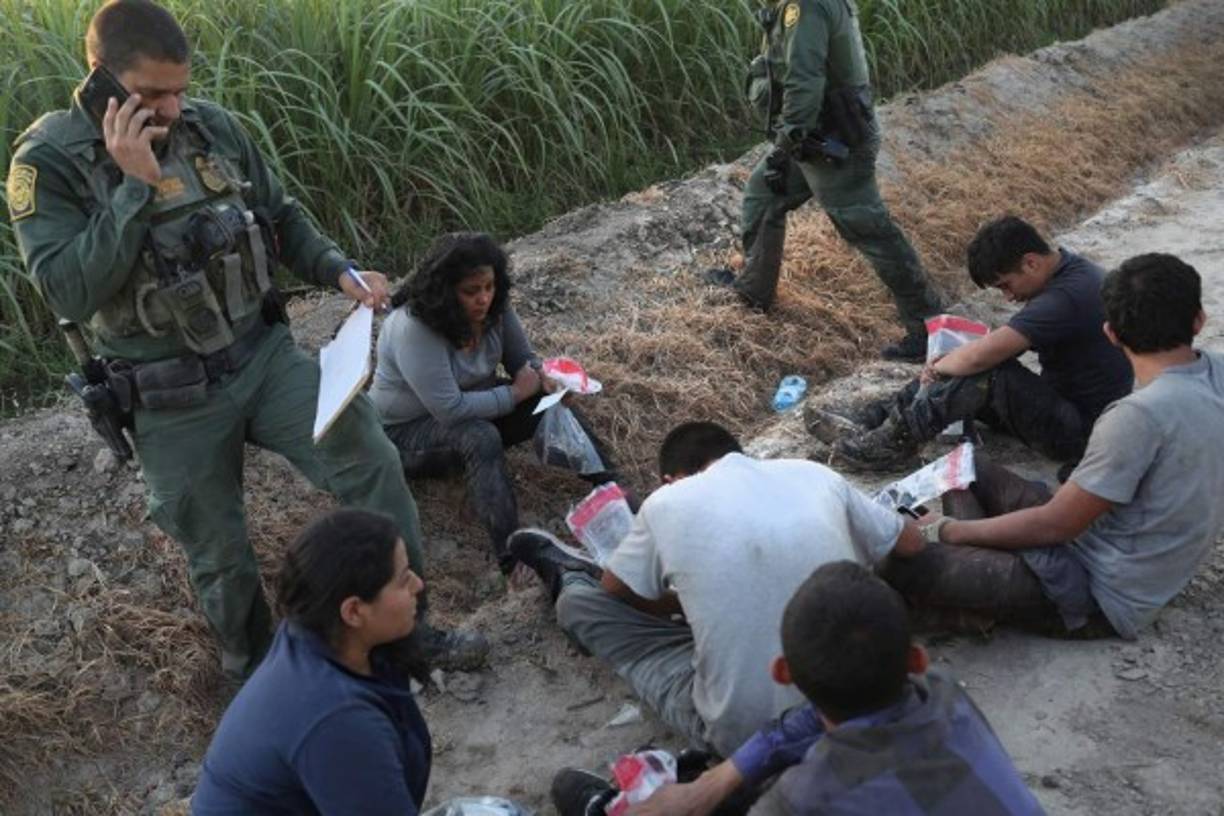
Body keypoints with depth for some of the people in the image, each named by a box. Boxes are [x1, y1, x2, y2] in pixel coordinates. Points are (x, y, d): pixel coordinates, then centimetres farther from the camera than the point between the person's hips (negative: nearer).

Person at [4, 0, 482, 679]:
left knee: (371, 463, -7)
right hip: (172, 397, -3)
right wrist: (135, 186, -27)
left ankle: (405, 628, 12)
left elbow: (281, 219, 11)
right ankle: (258, 673, 38)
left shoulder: (213, 127, -2)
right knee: (217, 554, 11)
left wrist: (340, 273, -6)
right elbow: (70, 293, -22)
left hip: (265, 354, 3)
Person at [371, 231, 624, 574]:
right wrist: (515, 393, -24)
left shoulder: (494, 308, -10)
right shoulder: (415, 329, -32)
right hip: (408, 430, -7)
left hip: (475, 407, 7)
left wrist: (542, 377, -21)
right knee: (480, 437, -37)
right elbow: (450, 410, -34)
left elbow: (524, 359, 3)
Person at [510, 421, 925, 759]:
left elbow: (614, 592, 12)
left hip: (744, 732, -4)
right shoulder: (816, 474, 1)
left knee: (584, 602, 13)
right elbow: (911, 543, 16)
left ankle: (569, 580, 49)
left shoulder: (668, 502, -6)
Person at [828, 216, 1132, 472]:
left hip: (1081, 434, -10)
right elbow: (1007, 343, 11)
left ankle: (893, 443, -17)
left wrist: (939, 367, -12)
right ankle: (872, 421, 0)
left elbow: (979, 356, -34)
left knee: (990, 372, -27)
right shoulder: (1070, 268, 4)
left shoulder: (1066, 297, -28)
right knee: (955, 372, 3)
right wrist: (943, 365, -5)